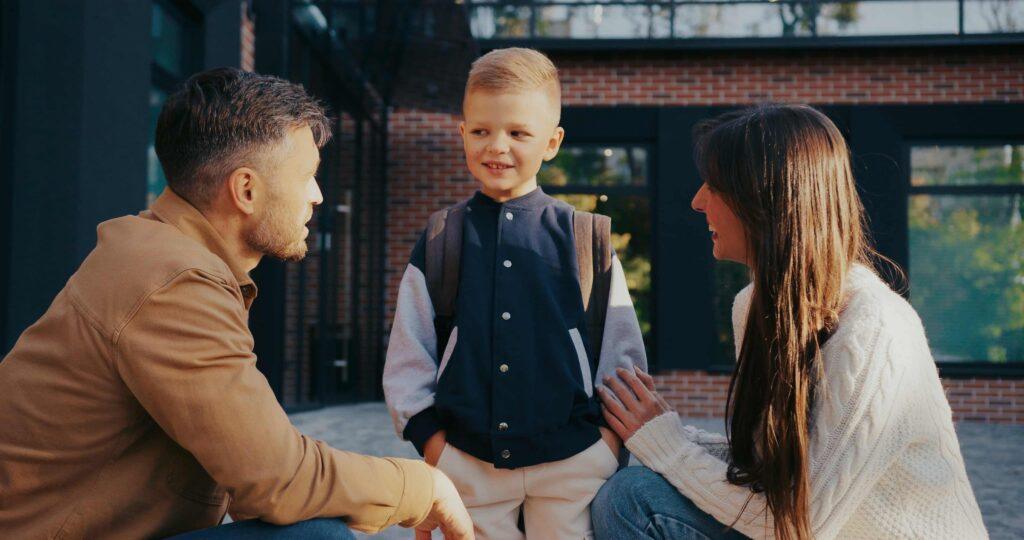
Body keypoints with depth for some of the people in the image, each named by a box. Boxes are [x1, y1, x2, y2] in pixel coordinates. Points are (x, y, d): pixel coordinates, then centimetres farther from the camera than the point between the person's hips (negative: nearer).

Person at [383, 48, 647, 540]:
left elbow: (624, 352, 4)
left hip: (572, 463, 0)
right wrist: (431, 440, -1)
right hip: (468, 464, 1)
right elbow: (407, 356, 6)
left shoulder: (585, 239, 1)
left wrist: (609, 438, -2)